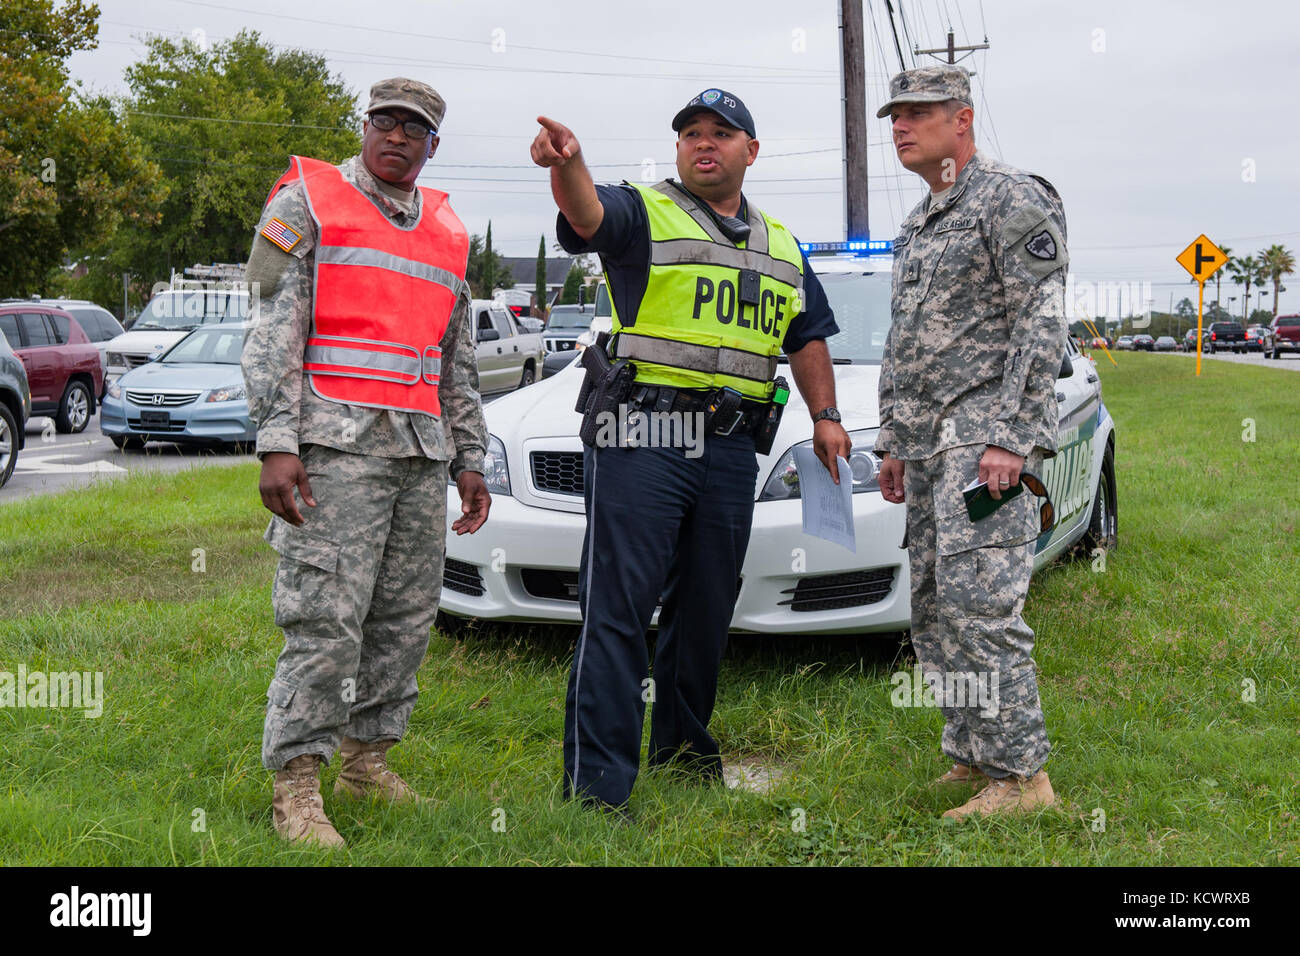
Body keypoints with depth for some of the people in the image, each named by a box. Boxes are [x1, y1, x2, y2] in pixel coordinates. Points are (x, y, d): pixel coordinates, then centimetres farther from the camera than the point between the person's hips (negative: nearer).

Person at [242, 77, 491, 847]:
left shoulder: (447, 233, 19)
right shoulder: (309, 202, 3)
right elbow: (275, 329, -5)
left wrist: (470, 458, 18)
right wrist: (277, 443, -14)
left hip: (422, 451, 6)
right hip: (338, 444, -6)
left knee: (409, 614, 6)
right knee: (328, 618, -10)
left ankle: (368, 756, 19)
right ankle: (296, 786, -3)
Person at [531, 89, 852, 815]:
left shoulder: (781, 246, 23)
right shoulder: (643, 213, 3)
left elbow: (808, 338, 28)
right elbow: (587, 214, -20)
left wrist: (826, 415, 15)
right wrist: (568, 166, -42)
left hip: (731, 449, 6)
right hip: (641, 435, -5)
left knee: (707, 609, 13)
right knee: (618, 610, -10)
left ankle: (683, 739, 32)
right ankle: (597, 781, -7)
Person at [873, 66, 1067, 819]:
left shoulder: (1014, 200, -6)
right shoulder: (917, 228, 21)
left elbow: (1042, 324, -14)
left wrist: (1012, 437, -21)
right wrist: (893, 442, 21)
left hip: (986, 436, -9)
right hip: (928, 441, 9)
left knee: (980, 605, -14)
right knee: (935, 609, 9)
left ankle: (1021, 773, -6)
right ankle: (973, 755, 18)